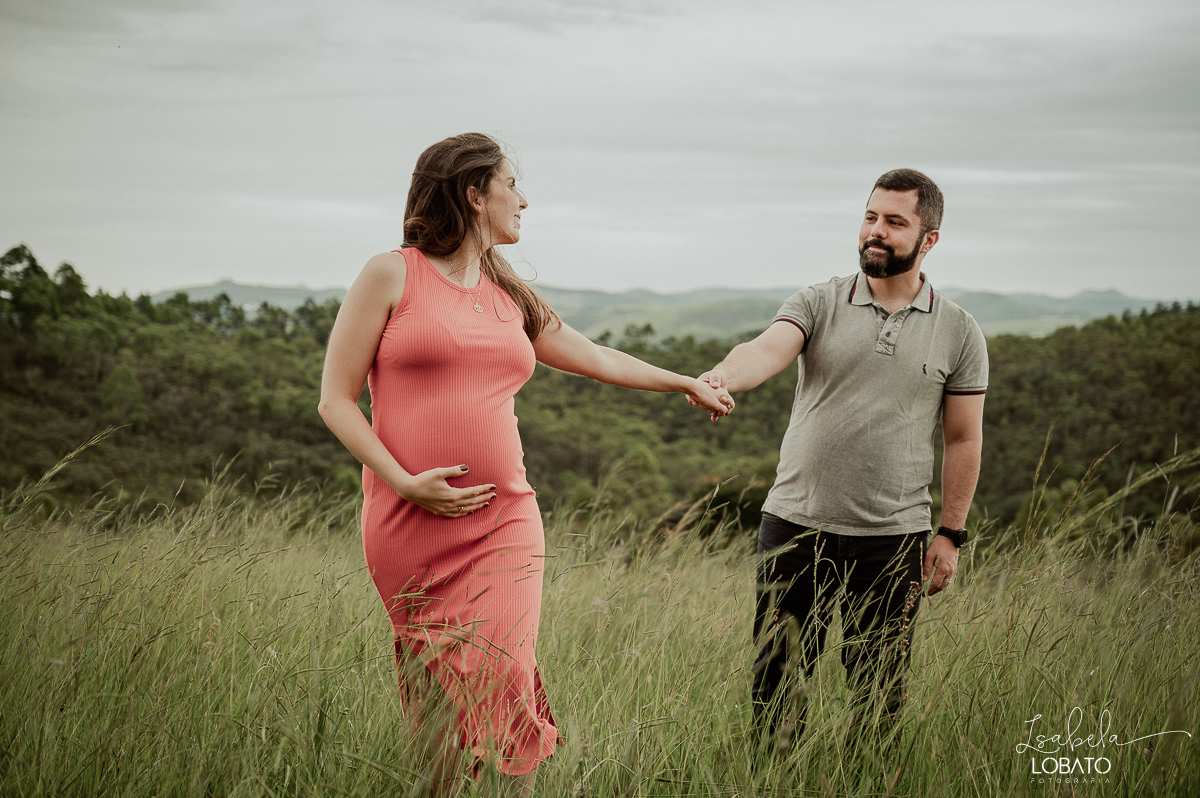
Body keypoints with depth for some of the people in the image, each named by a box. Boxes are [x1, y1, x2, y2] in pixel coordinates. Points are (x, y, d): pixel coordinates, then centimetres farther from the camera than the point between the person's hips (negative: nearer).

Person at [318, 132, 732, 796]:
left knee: (504, 679, -8)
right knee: (433, 694, -3)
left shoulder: (510, 297, 17)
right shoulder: (392, 276, 1)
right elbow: (336, 399, -1)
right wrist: (405, 481, -11)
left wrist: (687, 382, 39)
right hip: (408, 522, -4)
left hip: (503, 520, 4)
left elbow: (595, 358, 30)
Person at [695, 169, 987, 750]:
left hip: (893, 539, 0)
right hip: (795, 526, 0)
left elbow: (963, 439, 7)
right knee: (776, 685, 6)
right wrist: (722, 378, -40)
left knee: (878, 698, 7)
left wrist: (950, 534, 3)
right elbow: (767, 350, -18)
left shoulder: (958, 332, 4)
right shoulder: (818, 304, 2)